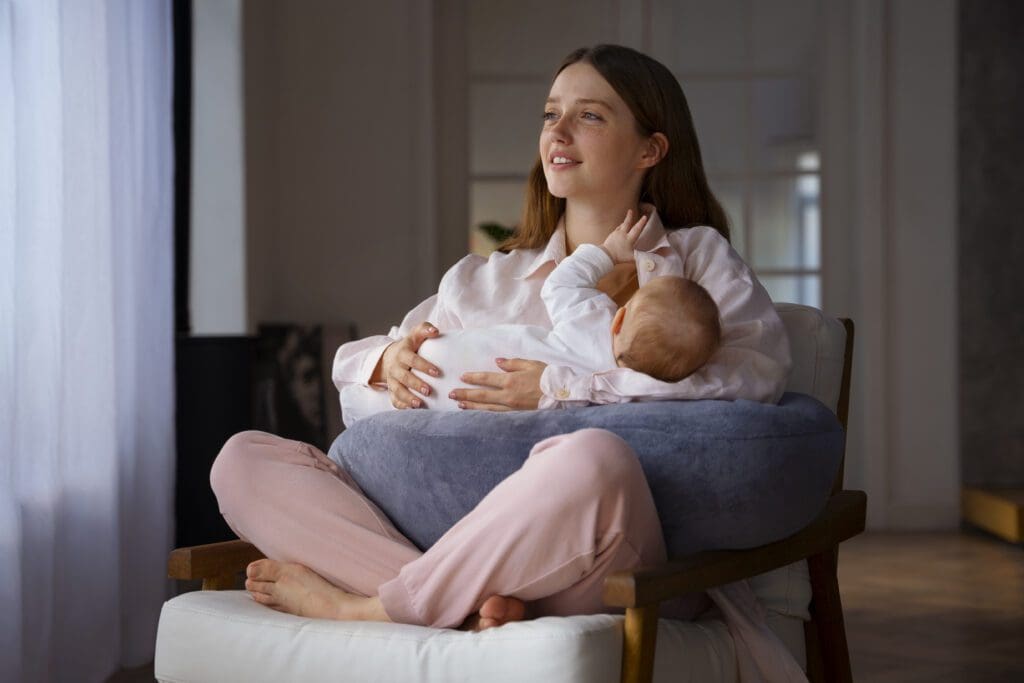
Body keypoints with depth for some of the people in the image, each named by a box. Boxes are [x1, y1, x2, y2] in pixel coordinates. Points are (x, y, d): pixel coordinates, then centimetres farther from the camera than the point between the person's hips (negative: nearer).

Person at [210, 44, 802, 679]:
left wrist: (561, 387, -14)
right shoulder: (484, 280, 23)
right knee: (243, 459, -9)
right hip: (473, 546, 4)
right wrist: (390, 358, 1)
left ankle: (364, 608, -19)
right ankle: (470, 605, -27)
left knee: (594, 458, -40)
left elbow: (760, 369, -10)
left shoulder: (697, 256, 11)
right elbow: (349, 360, 28)